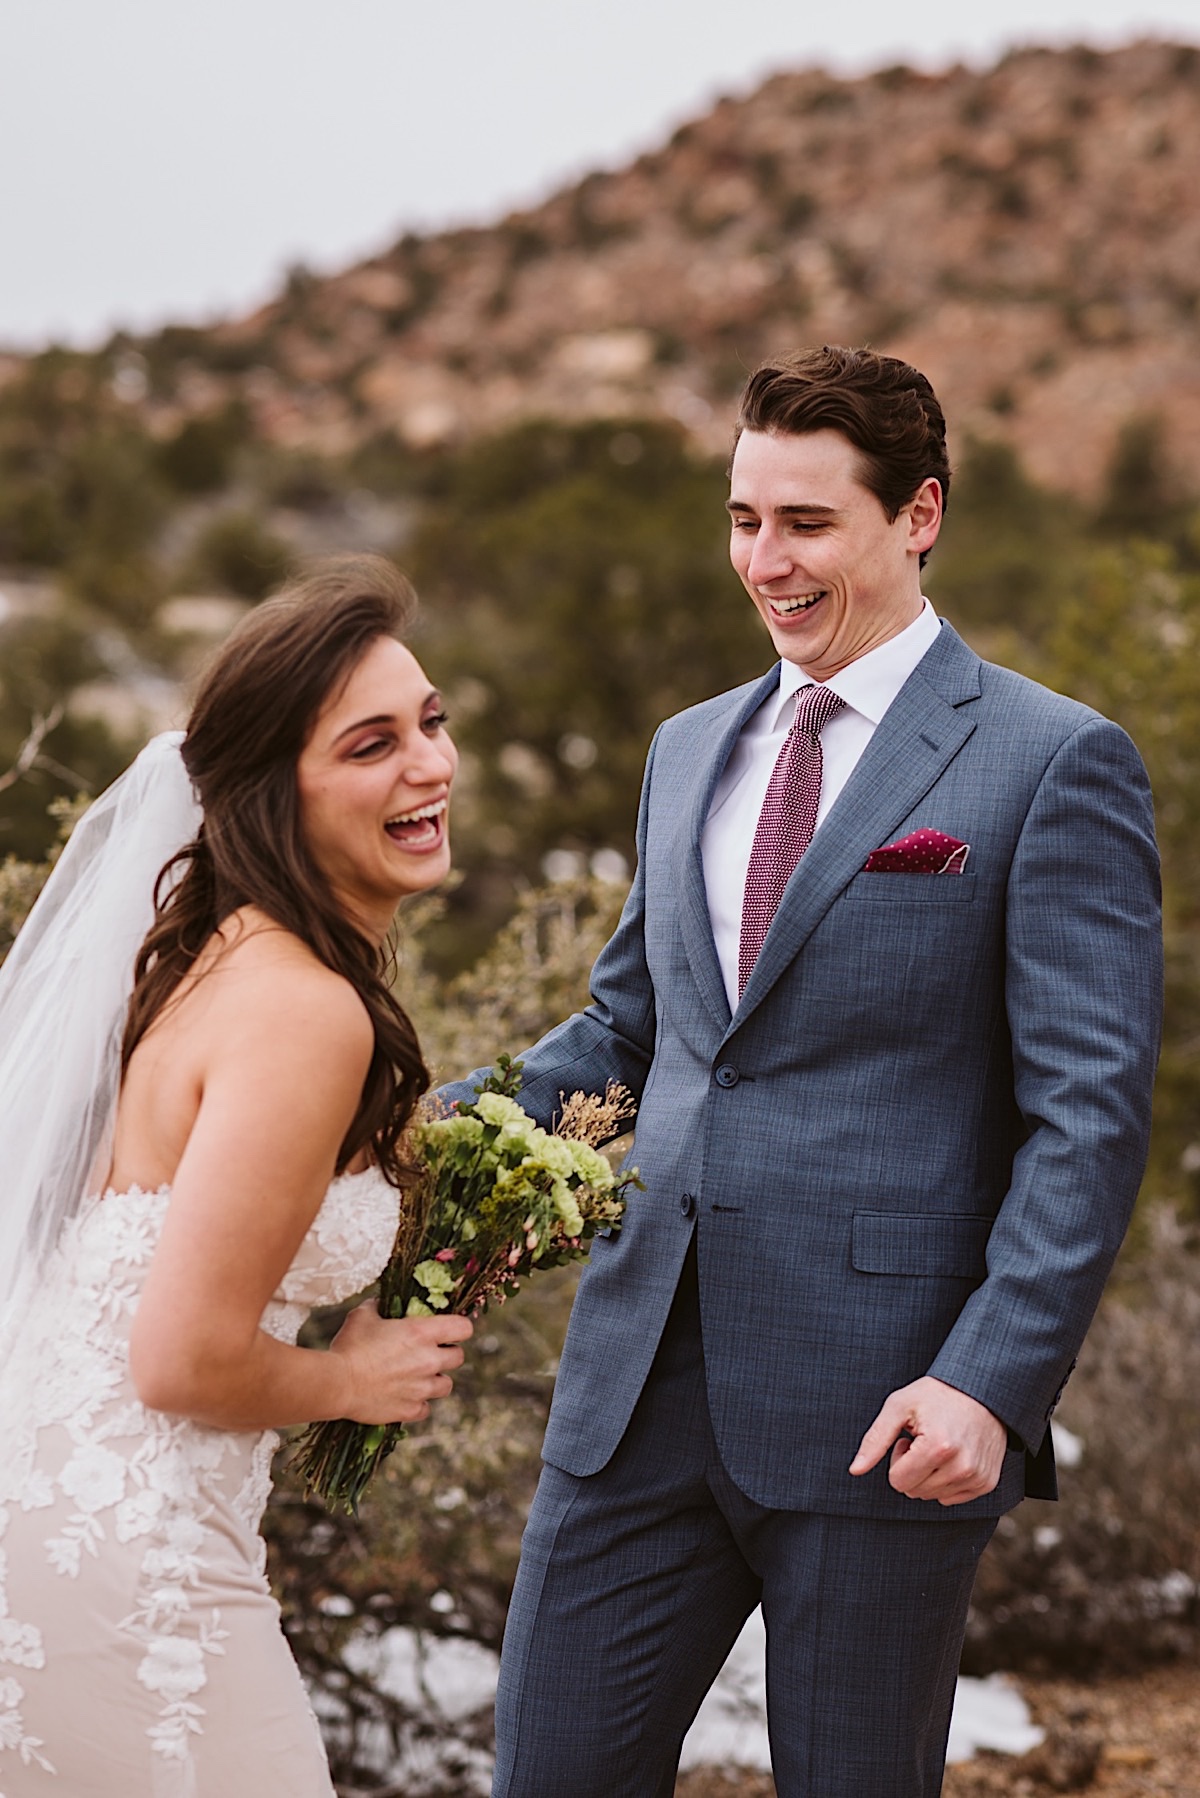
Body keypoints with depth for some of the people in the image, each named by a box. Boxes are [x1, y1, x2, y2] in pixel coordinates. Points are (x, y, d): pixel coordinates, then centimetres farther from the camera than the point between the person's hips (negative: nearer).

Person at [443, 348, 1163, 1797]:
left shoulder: (1053, 765, -5)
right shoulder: (688, 751, 15)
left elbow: (1090, 1108, -9)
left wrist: (993, 1382, -19)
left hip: (883, 1410, -5)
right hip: (643, 1391, 6)